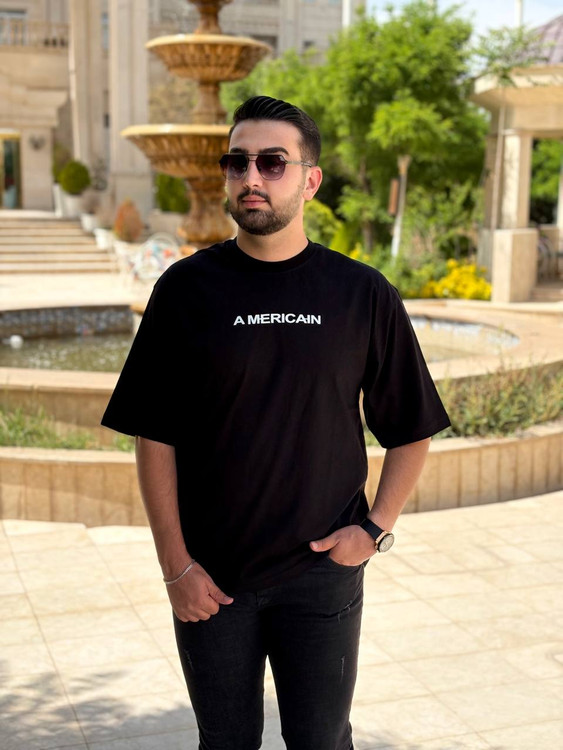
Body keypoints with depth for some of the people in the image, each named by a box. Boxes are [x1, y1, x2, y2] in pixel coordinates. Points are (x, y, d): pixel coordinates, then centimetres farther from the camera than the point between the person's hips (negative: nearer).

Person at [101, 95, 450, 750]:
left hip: (323, 573, 0)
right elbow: (154, 437, -3)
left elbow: (410, 430, 6)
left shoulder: (364, 295, -2)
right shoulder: (186, 289, -4)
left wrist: (377, 527, -3)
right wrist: (177, 566, -6)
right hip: (210, 578, 0)